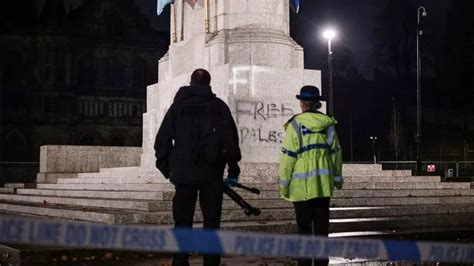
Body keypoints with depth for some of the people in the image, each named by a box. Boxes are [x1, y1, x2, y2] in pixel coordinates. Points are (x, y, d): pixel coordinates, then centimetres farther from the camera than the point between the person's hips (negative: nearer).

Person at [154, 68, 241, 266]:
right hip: (212, 175, -1)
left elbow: (162, 140, 3)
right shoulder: (219, 106, 2)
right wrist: (233, 169, 4)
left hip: (183, 174, 1)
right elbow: (231, 139, -1)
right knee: (211, 223, 6)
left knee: (182, 224, 6)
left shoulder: (178, 106, 6)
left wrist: (167, 168, 9)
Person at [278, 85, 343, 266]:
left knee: (304, 226, 4)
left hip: (302, 185, -4)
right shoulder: (328, 124, 5)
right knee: (322, 225, 10)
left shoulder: (295, 125, -8)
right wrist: (337, 177, 20)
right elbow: (335, 152, 9)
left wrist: (284, 184, -2)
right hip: (324, 183, 4)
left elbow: (288, 156, -9)